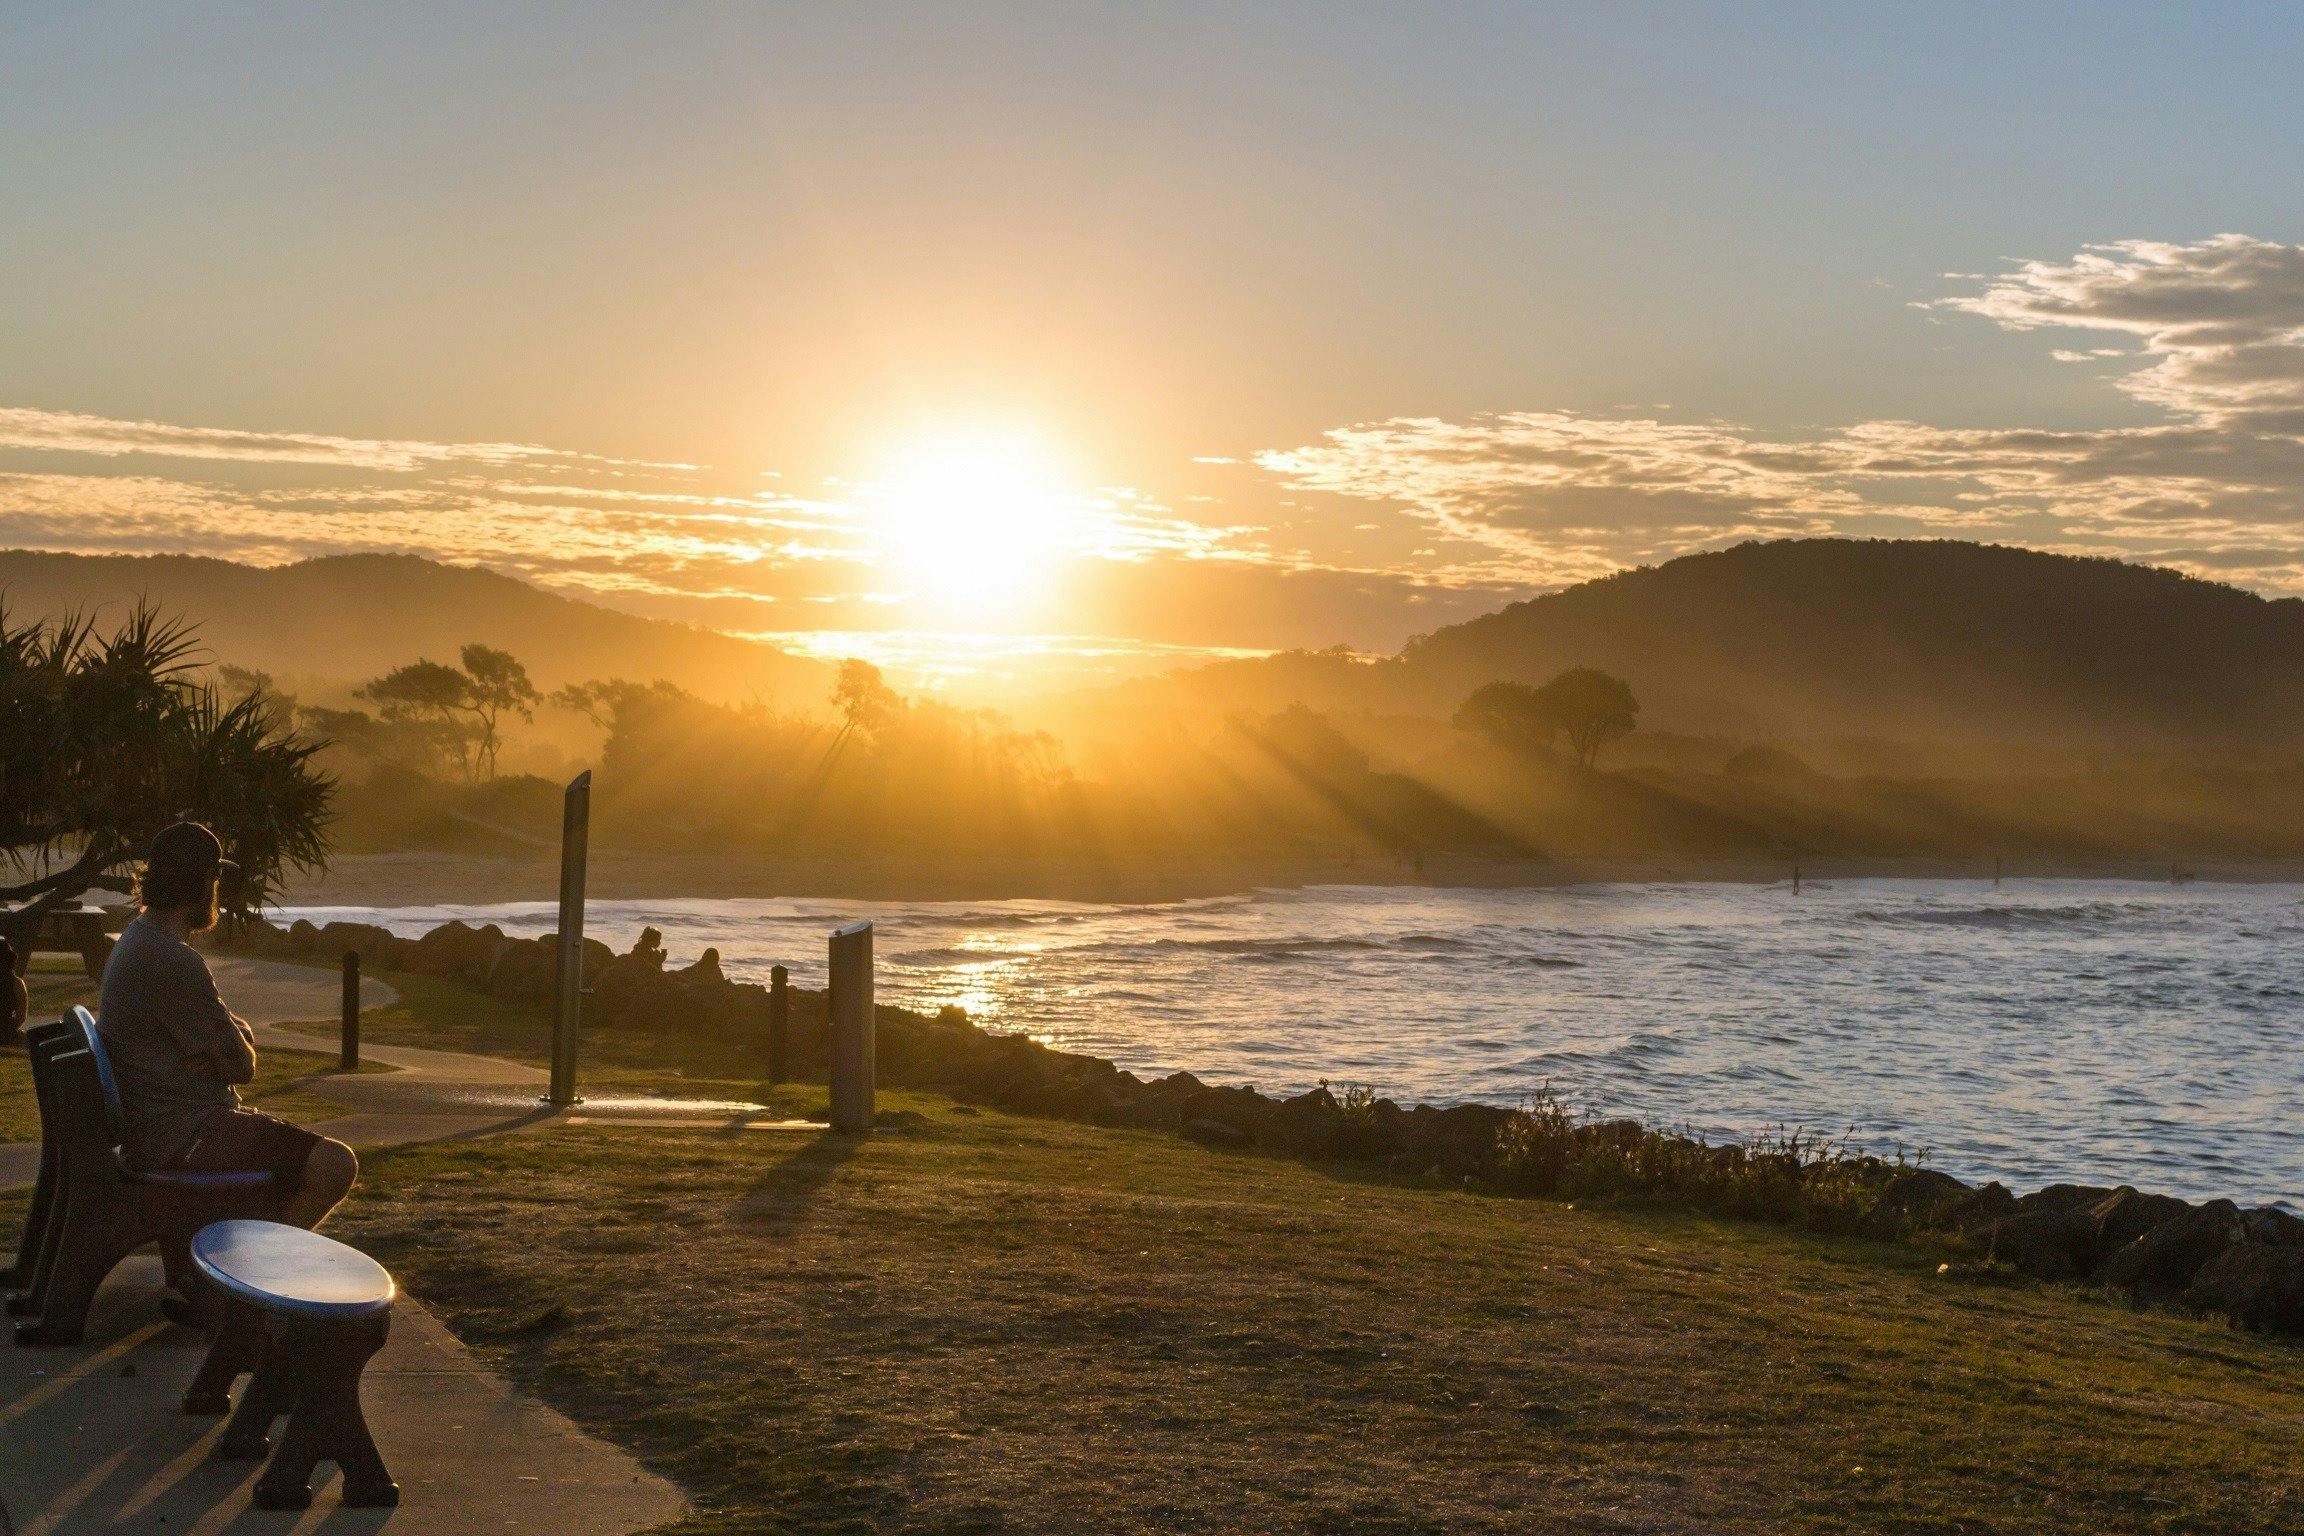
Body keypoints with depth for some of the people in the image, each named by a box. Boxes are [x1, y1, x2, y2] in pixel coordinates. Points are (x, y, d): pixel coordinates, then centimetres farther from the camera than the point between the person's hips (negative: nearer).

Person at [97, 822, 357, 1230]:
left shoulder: (138, 939, 14)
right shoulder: (173, 960, -20)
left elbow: (239, 1035, 18)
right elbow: (240, 1066, -16)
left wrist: (238, 1034, -6)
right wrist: (240, 1046, 7)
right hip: (182, 1136, -11)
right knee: (336, 1166, -19)